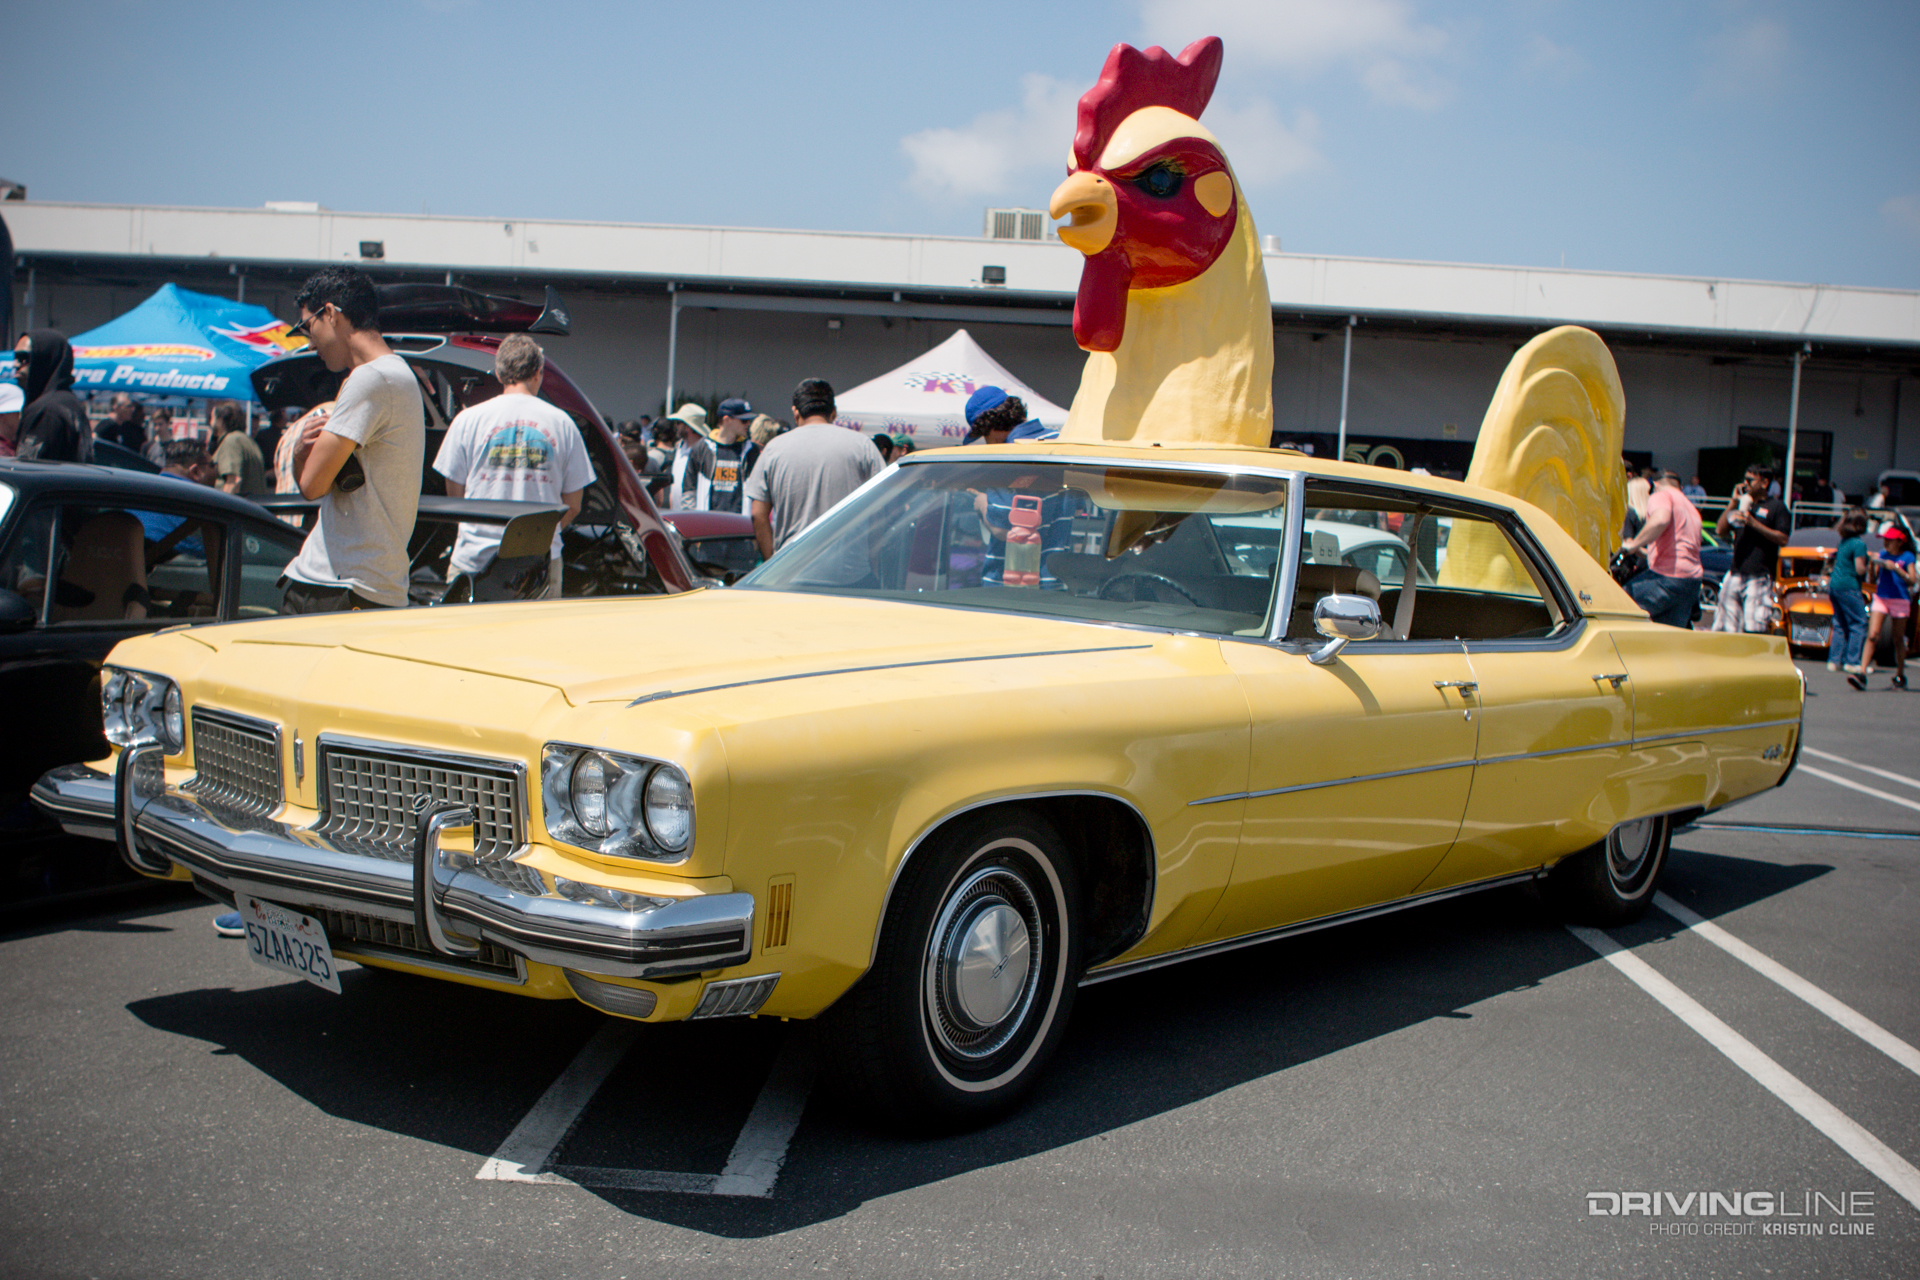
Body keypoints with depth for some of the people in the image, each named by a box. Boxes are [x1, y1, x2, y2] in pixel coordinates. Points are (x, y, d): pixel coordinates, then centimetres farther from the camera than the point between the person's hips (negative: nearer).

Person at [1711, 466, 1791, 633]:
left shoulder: (1777, 506, 3)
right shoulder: (1742, 504, 20)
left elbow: (1783, 539, -8)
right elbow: (1720, 530, 12)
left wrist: (1753, 523, -14)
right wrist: (1733, 503, 5)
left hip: (1759, 576, -6)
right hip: (1735, 574, 6)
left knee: (1754, 629, -13)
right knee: (1724, 628, 2)